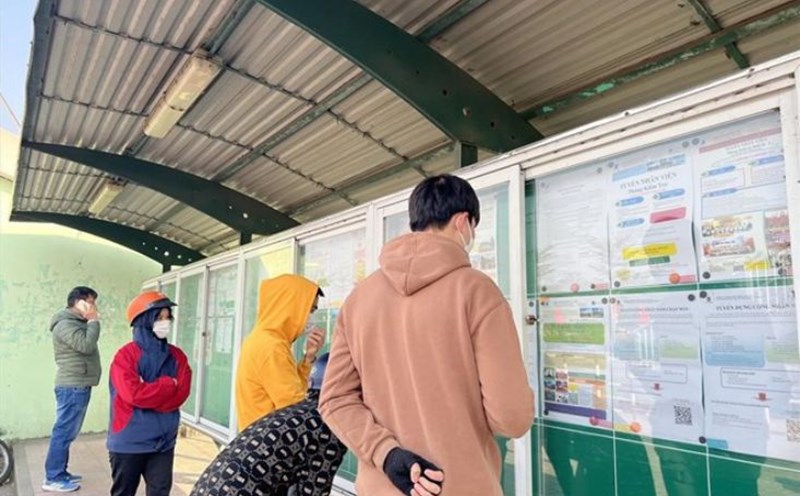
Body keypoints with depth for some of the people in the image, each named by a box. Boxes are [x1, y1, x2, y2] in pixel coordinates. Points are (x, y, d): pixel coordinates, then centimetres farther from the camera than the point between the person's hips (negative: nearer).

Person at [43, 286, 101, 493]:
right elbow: (87, 345, -25)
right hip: (72, 387, -10)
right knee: (64, 432, -4)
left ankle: (60, 473, 24)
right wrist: (93, 321, -16)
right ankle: (53, 478, 3)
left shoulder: (77, 323, 18)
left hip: (79, 386, 10)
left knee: (68, 432, 15)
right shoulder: (65, 324, -15)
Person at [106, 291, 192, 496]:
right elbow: (133, 394, -22)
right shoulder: (126, 355, -10)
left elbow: (181, 393, -6)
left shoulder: (177, 356, 3)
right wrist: (168, 384, -13)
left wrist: (149, 393, -14)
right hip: (129, 442, -3)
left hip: (164, 440, 4)